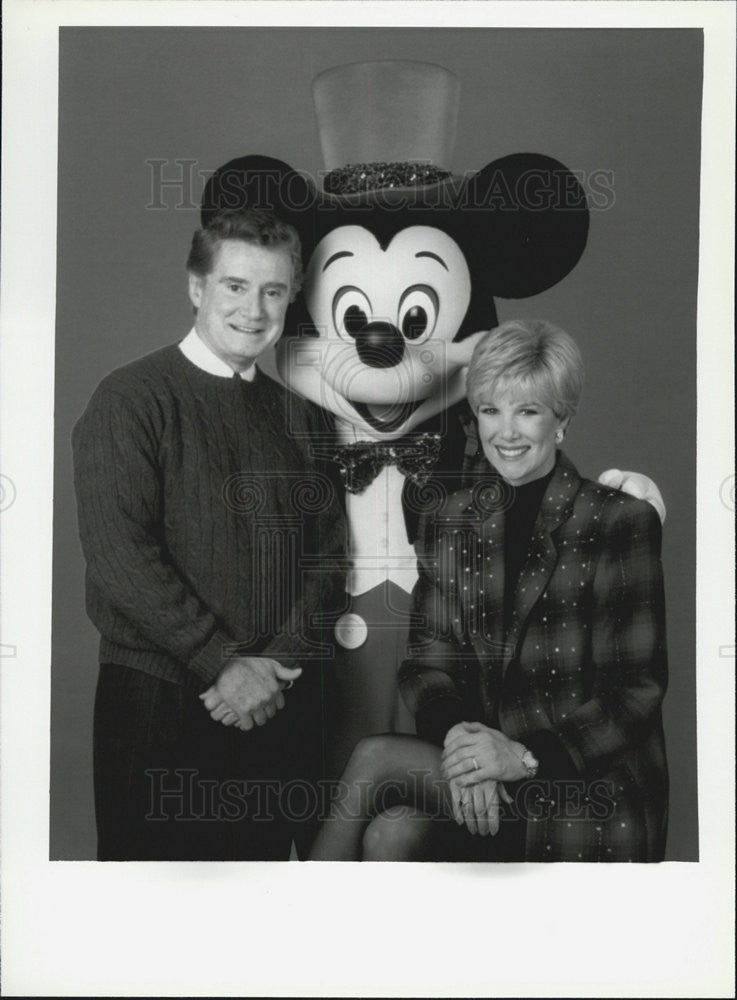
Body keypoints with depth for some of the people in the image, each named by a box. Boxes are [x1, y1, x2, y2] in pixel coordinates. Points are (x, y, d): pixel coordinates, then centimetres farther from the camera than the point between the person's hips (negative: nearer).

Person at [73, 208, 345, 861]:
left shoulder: (298, 414, 12)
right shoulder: (132, 398, -5)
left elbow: (330, 549, 8)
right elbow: (117, 555, -14)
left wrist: (278, 662, -7)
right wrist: (221, 664, -15)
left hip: (279, 701, 5)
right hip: (160, 702, -4)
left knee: (268, 855, 11)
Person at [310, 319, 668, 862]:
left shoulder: (623, 522, -6)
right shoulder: (448, 523, 8)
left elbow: (639, 689, -7)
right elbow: (428, 660, 6)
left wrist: (526, 756, -19)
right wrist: (455, 731, -16)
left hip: (592, 794, -4)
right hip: (480, 753, 4)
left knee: (374, 759, -22)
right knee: (389, 837, -27)